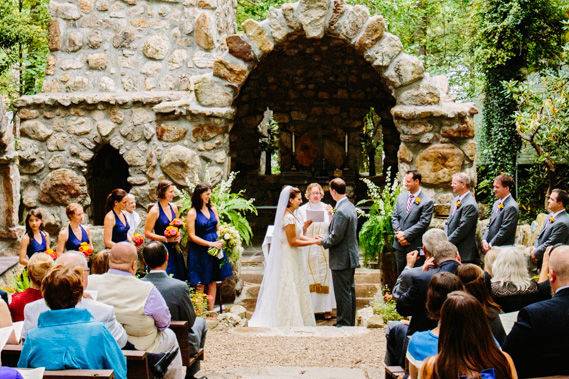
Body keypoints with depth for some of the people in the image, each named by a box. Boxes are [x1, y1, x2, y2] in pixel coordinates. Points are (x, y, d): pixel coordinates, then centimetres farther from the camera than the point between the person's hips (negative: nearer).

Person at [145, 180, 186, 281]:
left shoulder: (173, 207, 7)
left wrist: (178, 237, 3)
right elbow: (147, 233, -11)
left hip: (174, 249, 6)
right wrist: (166, 239, -17)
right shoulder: (155, 211, -11)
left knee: (178, 279, 5)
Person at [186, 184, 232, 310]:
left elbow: (218, 227, 12)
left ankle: (211, 310, 17)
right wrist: (210, 244, -17)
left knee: (213, 281, 9)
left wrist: (221, 240, -8)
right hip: (200, 251, -5)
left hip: (215, 248, 6)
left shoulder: (212, 209, 6)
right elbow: (192, 236, -13)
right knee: (201, 283, 0)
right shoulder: (192, 213, -10)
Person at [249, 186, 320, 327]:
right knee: (289, 290, 0)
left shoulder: (290, 215, 9)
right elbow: (292, 241, -21)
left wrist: (311, 238, 3)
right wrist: (313, 242, -16)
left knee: (290, 290, 15)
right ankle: (289, 321, 9)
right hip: (289, 259, -10)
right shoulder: (289, 217, -21)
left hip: (289, 258, 10)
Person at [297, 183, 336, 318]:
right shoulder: (302, 210, 1)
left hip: (324, 249, 1)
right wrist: (306, 224, -18)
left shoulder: (326, 208, 4)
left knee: (325, 276, 3)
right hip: (308, 249, -1)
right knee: (309, 278, 0)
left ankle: (326, 307, 11)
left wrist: (331, 214, -15)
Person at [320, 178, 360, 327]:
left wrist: (322, 241, -6)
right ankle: (350, 322, 28)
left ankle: (344, 323, 7)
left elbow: (335, 237, -22)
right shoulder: (350, 206, 8)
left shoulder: (341, 211, -23)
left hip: (341, 259, -10)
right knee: (349, 291, 18)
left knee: (342, 293, -1)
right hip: (350, 257, 10)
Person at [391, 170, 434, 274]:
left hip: (415, 246, -5)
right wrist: (399, 233, -7)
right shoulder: (401, 197, 9)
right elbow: (394, 217, 8)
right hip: (399, 244, 5)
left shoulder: (427, 202, -10)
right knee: (400, 273, 12)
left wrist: (406, 234, -16)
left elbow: (423, 223, -15)